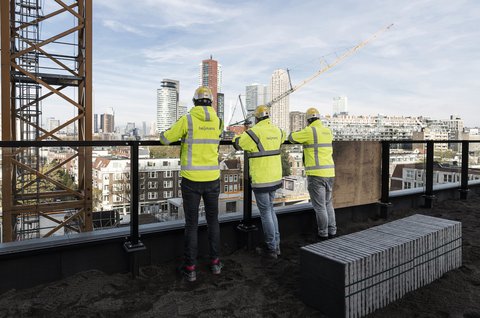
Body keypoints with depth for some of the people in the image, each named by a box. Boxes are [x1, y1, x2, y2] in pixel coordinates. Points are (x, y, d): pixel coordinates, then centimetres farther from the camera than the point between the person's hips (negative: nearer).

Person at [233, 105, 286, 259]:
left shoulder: (254, 132, -14)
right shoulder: (277, 130, 6)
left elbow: (237, 143, -3)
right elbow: (283, 136, 30)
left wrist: (239, 135, 18)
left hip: (261, 180, -7)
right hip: (275, 178, 7)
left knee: (265, 213, 3)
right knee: (270, 209, 20)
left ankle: (271, 249, 12)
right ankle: (276, 244, 25)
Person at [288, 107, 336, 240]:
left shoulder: (309, 131, -10)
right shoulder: (328, 131, 11)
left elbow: (291, 138, 0)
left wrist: (299, 134, 22)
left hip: (316, 174, -7)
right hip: (330, 172, 7)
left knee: (319, 206, 2)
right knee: (328, 203, 19)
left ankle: (323, 233, 10)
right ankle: (332, 230, 24)